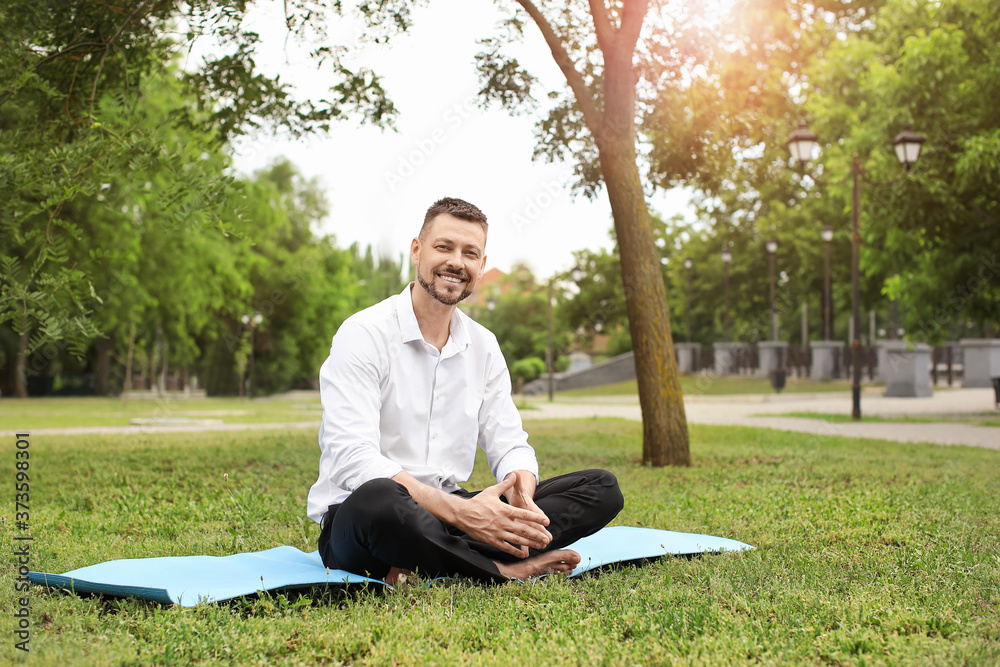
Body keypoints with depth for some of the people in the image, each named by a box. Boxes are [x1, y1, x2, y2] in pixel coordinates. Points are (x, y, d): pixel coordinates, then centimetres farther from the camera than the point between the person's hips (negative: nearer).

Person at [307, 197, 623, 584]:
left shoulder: (483, 346, 11)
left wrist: (522, 494, -17)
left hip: (447, 512, 7)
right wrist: (461, 512, -30)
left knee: (602, 489, -9)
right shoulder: (363, 334, -9)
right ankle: (510, 570, -23)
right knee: (377, 499, -44)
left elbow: (509, 445, 9)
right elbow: (352, 458, -21)